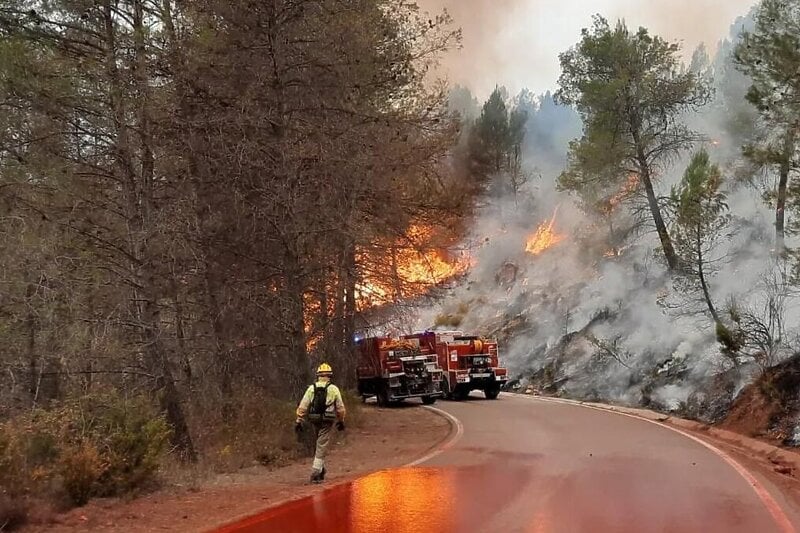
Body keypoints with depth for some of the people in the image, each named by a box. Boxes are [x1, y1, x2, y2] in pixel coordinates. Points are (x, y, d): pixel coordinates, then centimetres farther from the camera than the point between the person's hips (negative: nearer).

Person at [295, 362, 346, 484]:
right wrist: (341, 421, 15)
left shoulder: (311, 388, 3)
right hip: (327, 422, -3)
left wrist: (299, 421, 2)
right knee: (322, 448, -1)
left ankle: (321, 469, 25)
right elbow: (341, 408, 2)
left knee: (320, 446, 22)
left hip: (314, 421, 3)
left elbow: (302, 406, -2)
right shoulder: (334, 389, -2)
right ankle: (316, 474, -5)